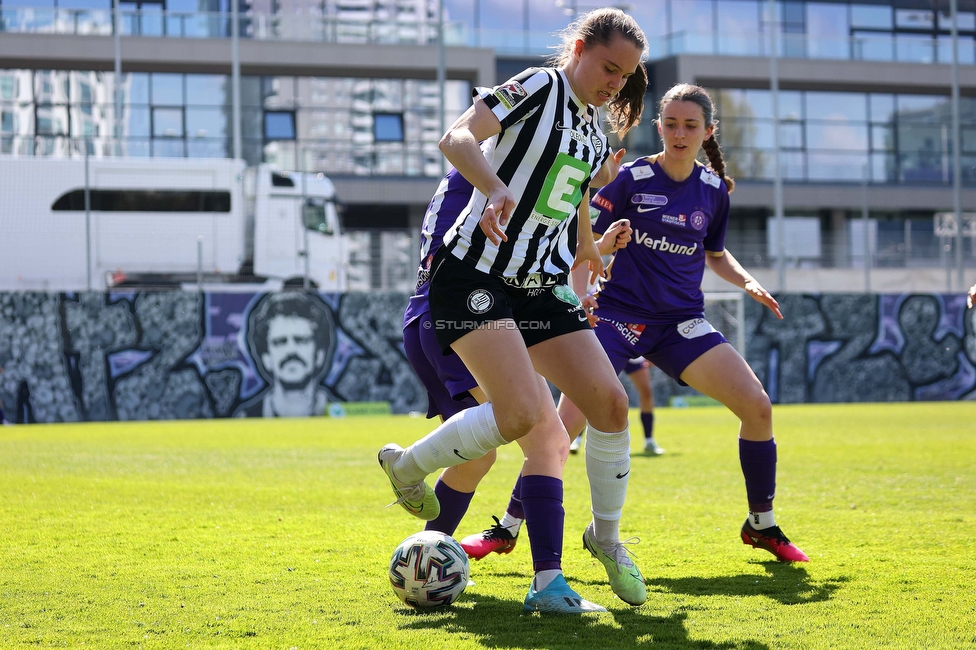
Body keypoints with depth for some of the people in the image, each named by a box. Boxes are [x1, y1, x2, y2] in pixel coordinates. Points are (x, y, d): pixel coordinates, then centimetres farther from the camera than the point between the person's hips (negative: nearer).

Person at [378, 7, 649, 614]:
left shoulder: (596, 132, 15)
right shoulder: (539, 87, -8)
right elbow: (456, 138, -22)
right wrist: (496, 188, -38)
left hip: (540, 287, 8)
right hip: (476, 274, -8)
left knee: (611, 403, -6)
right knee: (522, 416, -23)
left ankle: (607, 537, 15)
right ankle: (406, 465, 3)